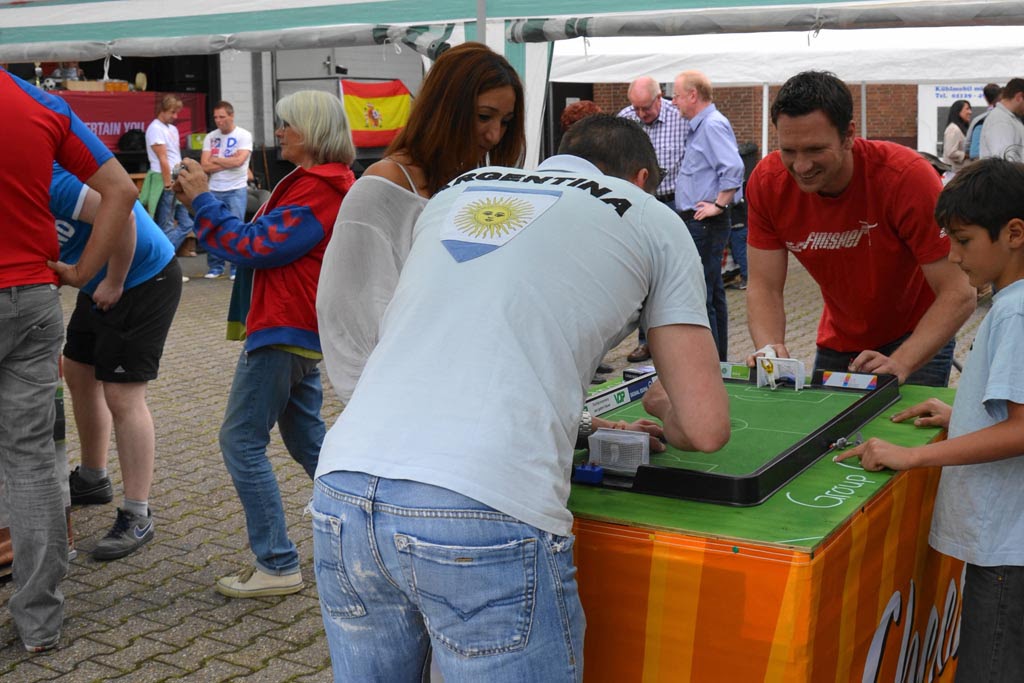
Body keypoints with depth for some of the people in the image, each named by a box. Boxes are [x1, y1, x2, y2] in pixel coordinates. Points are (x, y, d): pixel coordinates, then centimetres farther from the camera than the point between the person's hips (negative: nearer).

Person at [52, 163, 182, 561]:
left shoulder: (49, 181, -25)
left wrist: (113, 284, -24)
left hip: (144, 278, -11)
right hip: (100, 284, 11)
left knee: (122, 395, -10)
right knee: (80, 375, 19)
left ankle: (137, 518, -3)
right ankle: (92, 480, 38)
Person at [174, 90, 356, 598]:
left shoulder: (316, 190, -17)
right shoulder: (322, 182, 16)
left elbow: (255, 247, -20)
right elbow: (264, 236, 13)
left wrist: (203, 201, -12)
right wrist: (203, 203, 4)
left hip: (284, 331, -11)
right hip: (303, 330, 11)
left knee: (242, 440, -5)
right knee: (306, 438, 18)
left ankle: (277, 566, -2)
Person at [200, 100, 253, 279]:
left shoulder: (244, 136, -2)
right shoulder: (210, 137, 9)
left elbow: (239, 161, -15)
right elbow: (205, 166, 0)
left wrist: (215, 159, -3)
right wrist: (229, 161, -8)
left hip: (237, 190, -4)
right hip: (214, 190, 4)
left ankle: (237, 268, 3)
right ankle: (215, 267, 13)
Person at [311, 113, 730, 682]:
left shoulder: (455, 193, 25)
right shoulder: (652, 218, 13)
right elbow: (705, 428, 8)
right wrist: (666, 414, 32)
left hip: (341, 487, 6)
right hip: (484, 514, -5)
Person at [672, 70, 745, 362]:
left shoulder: (713, 125, -14)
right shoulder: (700, 126, 18)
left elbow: (734, 168, -25)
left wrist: (718, 205, -21)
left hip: (705, 225, -11)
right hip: (699, 224, 11)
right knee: (713, 294, 16)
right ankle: (719, 360, 24)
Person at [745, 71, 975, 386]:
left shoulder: (907, 176, -30)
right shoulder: (767, 181, -19)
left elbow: (960, 294, -28)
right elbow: (764, 287, -14)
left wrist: (900, 363, -41)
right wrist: (770, 349, -33)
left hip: (915, 340, -3)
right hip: (836, 344, 4)